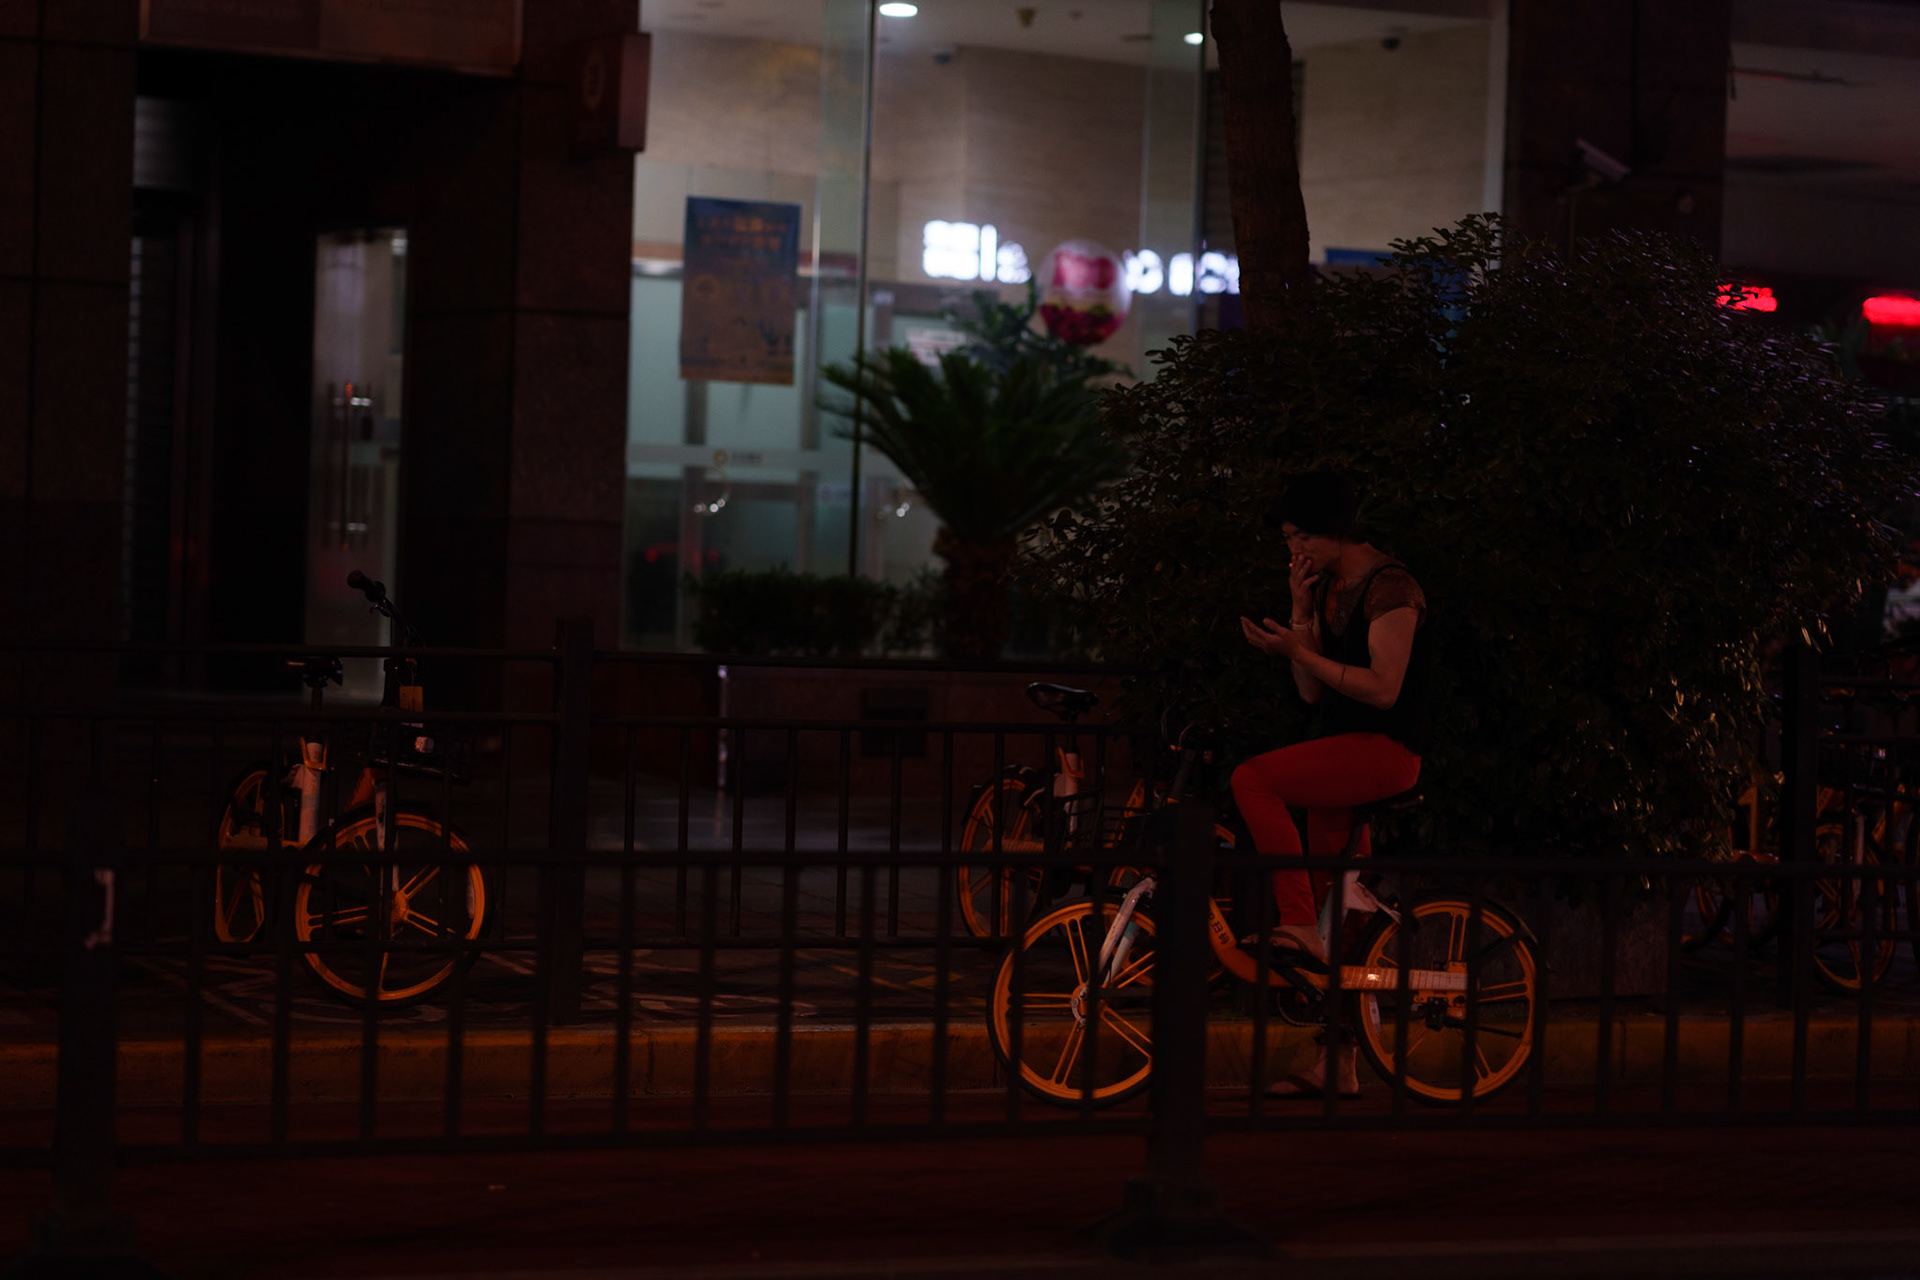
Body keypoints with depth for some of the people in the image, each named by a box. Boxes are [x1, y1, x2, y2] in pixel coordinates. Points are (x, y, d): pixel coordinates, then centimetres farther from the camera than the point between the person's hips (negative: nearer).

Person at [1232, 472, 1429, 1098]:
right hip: (1341, 752, 9)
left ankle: (1298, 927, -27)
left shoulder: (1389, 586, -11)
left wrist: (1296, 651, -20)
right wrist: (1300, 611, 1)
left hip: (1386, 749, -9)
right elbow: (1312, 691, 11)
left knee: (1252, 781, -27)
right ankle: (1338, 1065, 11)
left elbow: (1383, 689, -19)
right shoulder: (1328, 587, 16)